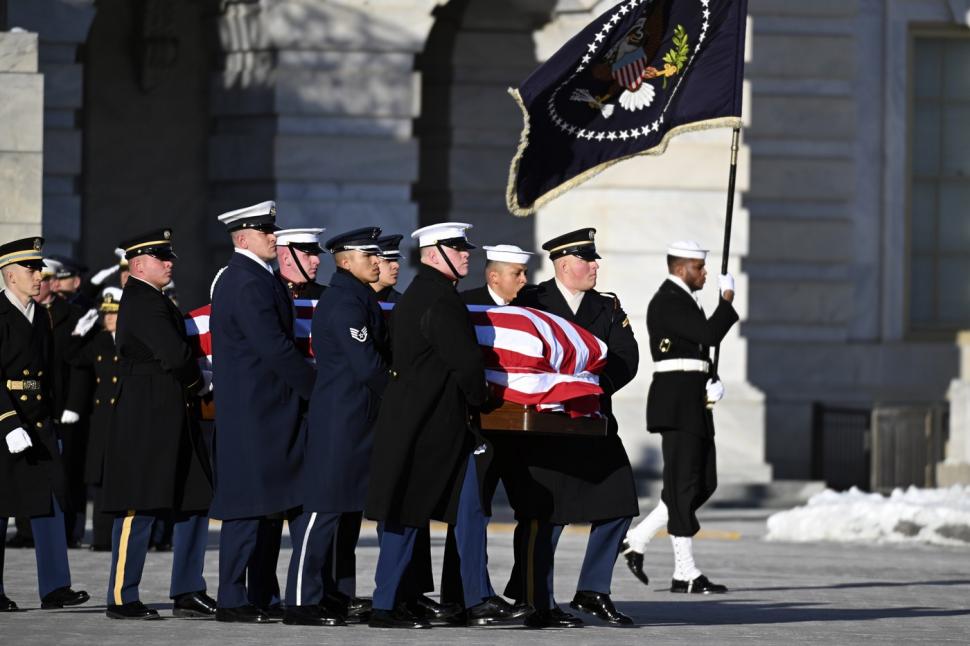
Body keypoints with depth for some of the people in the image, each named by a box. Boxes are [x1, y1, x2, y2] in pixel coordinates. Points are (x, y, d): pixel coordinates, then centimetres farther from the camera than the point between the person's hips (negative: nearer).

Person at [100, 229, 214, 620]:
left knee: (193, 504, 10)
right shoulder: (143, 302, -14)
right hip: (148, 422, -10)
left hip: (173, 421, 10)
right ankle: (122, 599, -1)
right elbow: (174, 355, -22)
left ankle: (188, 594, 14)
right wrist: (200, 383, -4)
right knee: (139, 510, -6)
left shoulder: (153, 301, 19)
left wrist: (193, 385, 2)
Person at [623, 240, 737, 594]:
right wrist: (727, 300, -7)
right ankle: (685, 573, -6)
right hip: (676, 401, -10)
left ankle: (637, 539, 15)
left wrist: (712, 380, 4)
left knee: (703, 483, 9)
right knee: (684, 485, -8)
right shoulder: (668, 301, -12)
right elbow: (710, 334, -22)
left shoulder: (685, 300, 20)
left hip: (695, 402, 10)